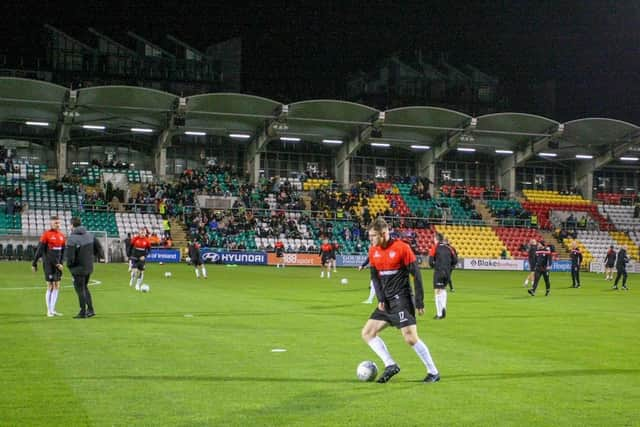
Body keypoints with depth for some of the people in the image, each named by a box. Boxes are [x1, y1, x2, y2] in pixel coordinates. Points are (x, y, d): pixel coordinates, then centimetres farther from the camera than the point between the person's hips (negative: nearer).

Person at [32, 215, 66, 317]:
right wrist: (34, 263, -6)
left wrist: (61, 263, 6)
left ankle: (53, 310, 16)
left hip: (57, 265, 6)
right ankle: (49, 311, 3)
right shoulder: (46, 234, -8)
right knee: (50, 286, -5)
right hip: (48, 264, -6)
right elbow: (39, 250, -7)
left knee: (57, 286, 7)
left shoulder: (62, 235, 9)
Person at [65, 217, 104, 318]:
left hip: (78, 269, -6)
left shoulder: (72, 239, -20)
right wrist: (101, 256, 24)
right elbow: (99, 248, 4)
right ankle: (90, 310, 18)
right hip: (89, 267, 6)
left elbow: (70, 257, -21)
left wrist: (69, 264, -1)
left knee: (80, 290, 5)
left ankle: (83, 312, 11)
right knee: (84, 287, 21)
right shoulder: (90, 235, 0)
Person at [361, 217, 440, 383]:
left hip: (401, 299, -7)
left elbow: (416, 274, -10)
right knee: (367, 333, 2)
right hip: (386, 301, 7)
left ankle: (433, 372, 0)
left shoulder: (401, 248, -12)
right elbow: (375, 276, 11)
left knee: (411, 338, -14)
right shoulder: (373, 251, 6)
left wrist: (419, 301, -12)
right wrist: (380, 299, -3)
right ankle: (390, 365, 5)